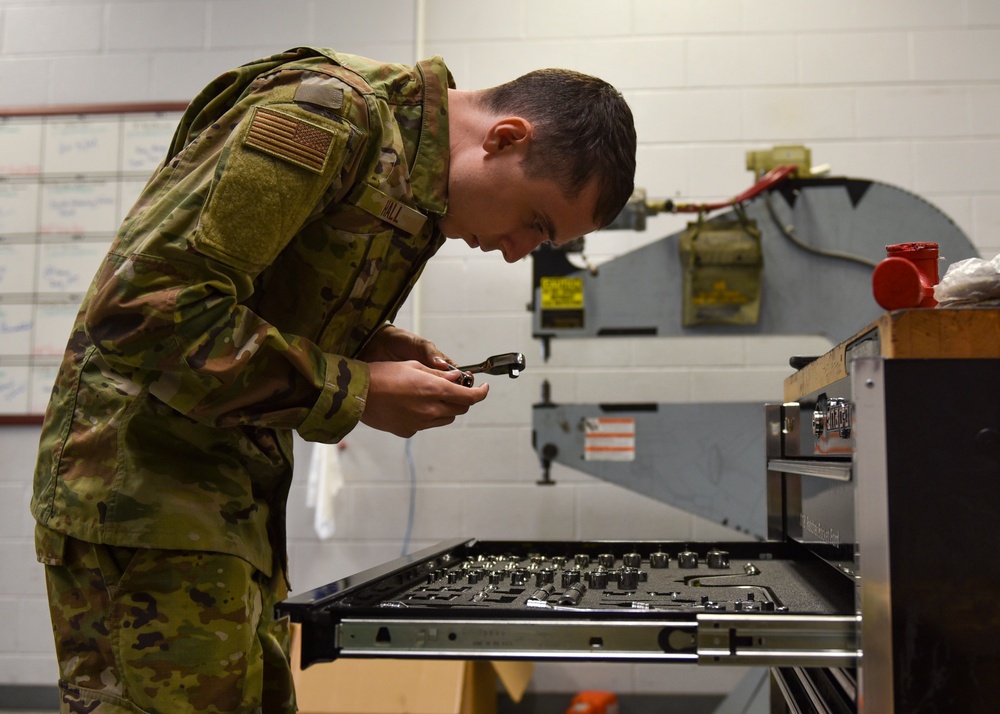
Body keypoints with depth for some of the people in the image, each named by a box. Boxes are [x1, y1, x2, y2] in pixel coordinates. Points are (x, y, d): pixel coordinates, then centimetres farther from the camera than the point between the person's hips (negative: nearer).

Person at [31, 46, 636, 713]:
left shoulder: (414, 167, 12)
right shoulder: (331, 114, -20)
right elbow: (143, 304, -25)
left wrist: (376, 344, 2)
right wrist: (356, 390, -20)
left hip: (229, 501, 9)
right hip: (144, 482, -9)